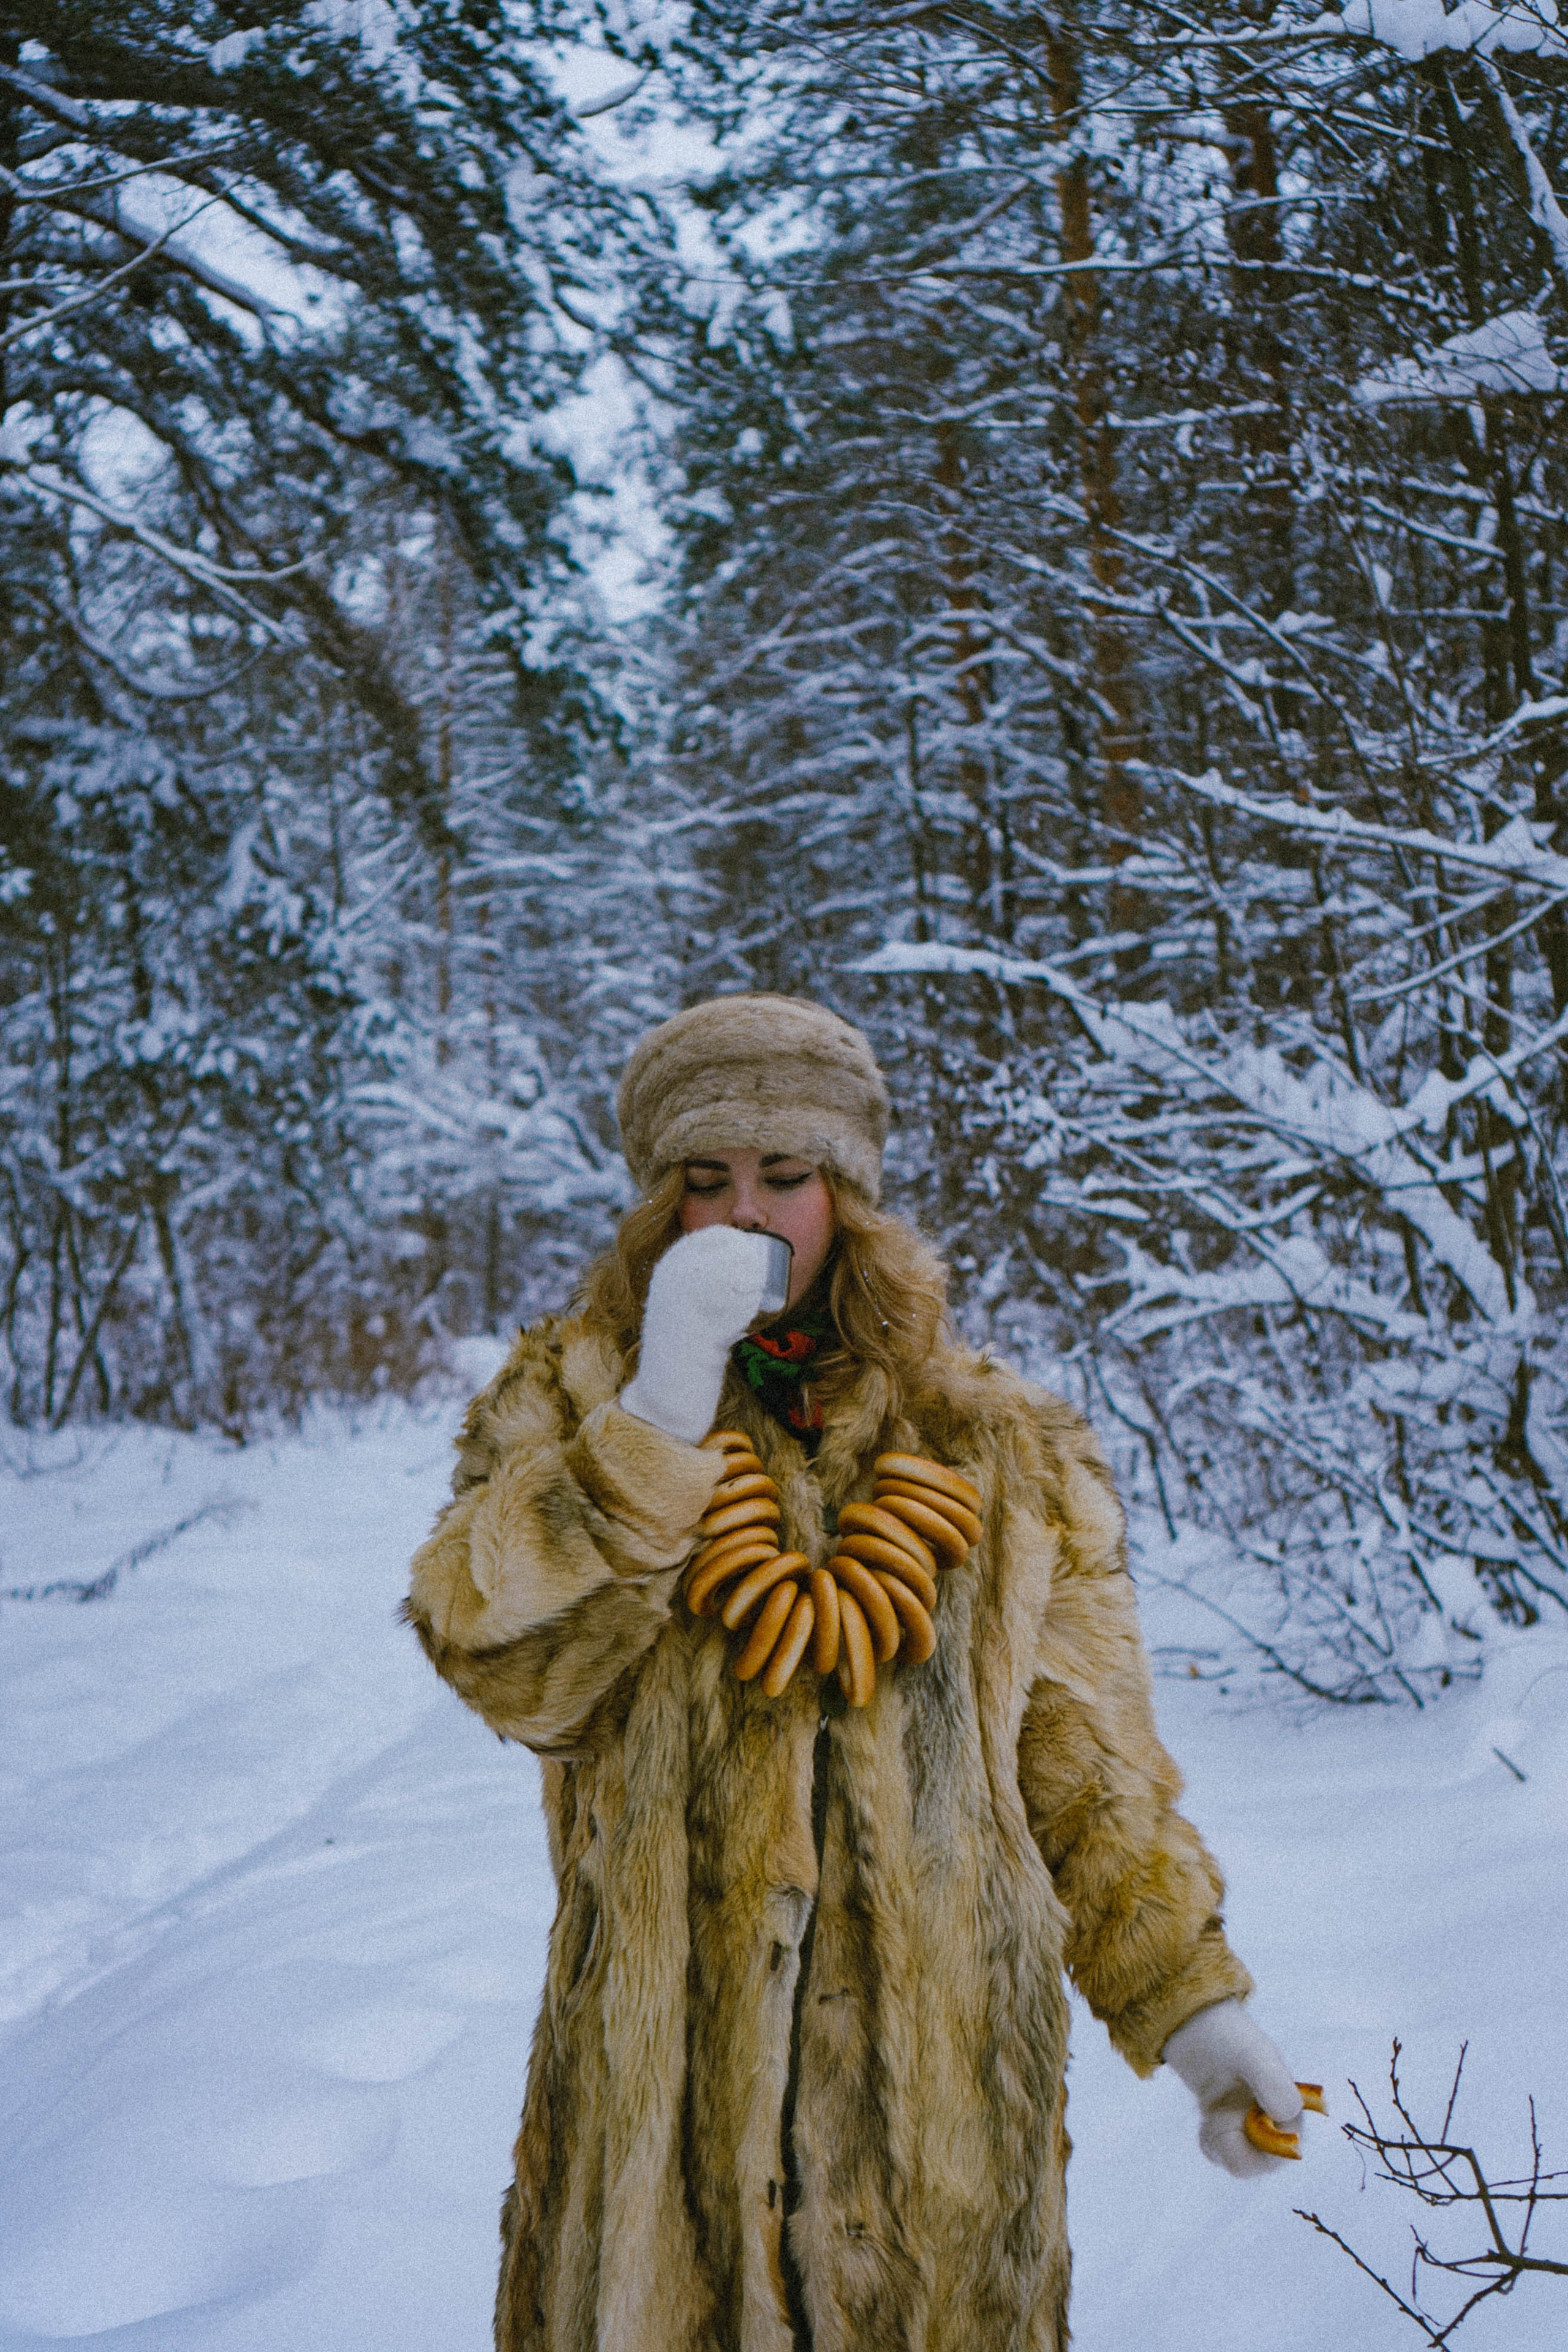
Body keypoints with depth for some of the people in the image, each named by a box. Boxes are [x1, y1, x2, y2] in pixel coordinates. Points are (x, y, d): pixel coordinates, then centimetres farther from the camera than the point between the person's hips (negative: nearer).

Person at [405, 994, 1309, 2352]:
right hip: (663, 2082, -1)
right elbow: (502, 1665, -12)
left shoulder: (1004, 1453, 7)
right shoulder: (570, 1399, 5)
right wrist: (661, 1415, -19)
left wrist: (1192, 1999, 4)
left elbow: (1082, 1765, 11)